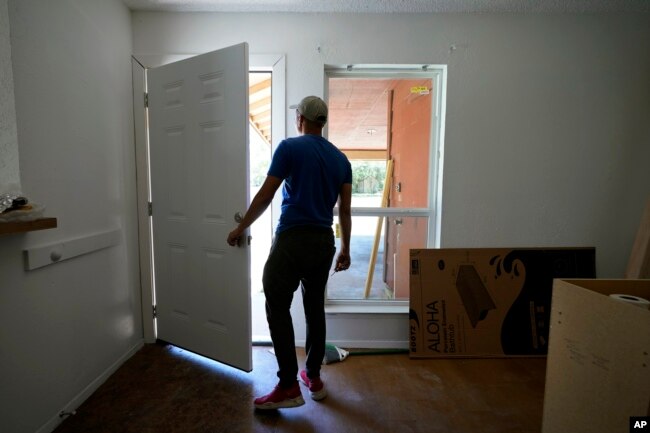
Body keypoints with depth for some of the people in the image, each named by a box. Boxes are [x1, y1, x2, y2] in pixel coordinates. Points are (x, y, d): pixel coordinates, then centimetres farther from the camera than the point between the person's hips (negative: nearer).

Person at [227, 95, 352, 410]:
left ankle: (288, 387, 8)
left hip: (292, 239, -6)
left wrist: (241, 228, 6)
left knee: (277, 308, 4)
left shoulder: (289, 147, -3)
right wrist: (345, 249, 17)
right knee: (315, 308, 14)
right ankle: (314, 378, 27)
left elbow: (265, 196, -6)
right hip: (324, 242, 6)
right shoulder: (340, 158, 12)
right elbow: (345, 210, 9)